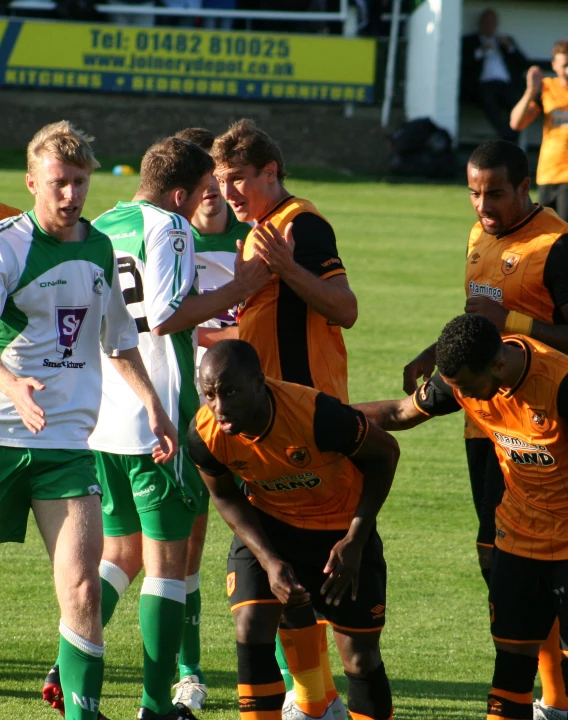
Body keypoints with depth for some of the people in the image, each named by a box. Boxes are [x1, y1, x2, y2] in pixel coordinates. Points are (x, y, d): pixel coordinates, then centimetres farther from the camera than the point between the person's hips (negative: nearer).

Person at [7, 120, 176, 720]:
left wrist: (152, 404, 24)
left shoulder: (100, 248, 11)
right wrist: (12, 385, -40)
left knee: (81, 591, -9)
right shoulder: (9, 244, -8)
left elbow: (118, 338, 28)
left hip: (68, 440, 4)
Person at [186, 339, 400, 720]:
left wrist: (355, 540, -20)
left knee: (361, 657, 0)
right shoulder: (205, 434, -24)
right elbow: (226, 496, -3)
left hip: (340, 529, -2)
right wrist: (268, 560, -15)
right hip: (267, 524, 2)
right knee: (252, 632, -15)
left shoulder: (318, 415, -36)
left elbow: (384, 453, -17)